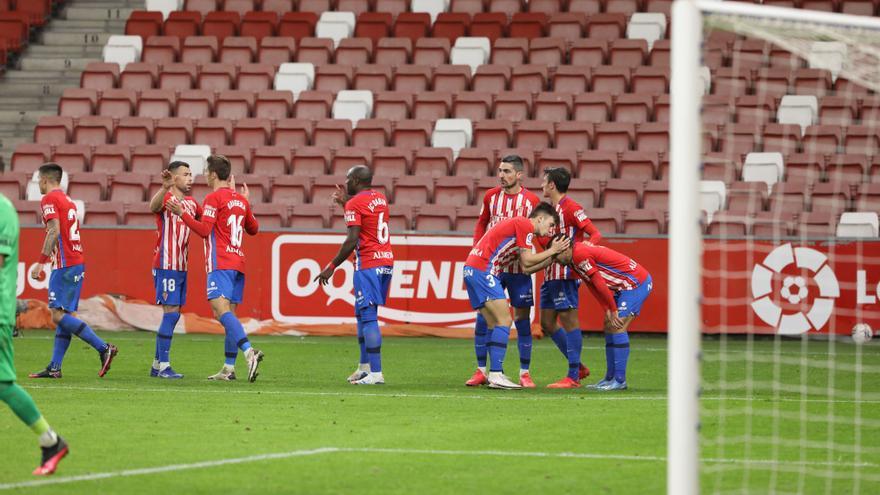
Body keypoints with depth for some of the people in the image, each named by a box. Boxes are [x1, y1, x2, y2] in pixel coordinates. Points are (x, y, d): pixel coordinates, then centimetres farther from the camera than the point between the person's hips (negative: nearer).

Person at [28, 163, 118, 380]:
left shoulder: (49, 199, -7)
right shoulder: (68, 200, 20)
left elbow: (54, 232, -19)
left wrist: (40, 263, -20)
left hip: (65, 265, -10)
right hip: (78, 262, 10)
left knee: (58, 315, -12)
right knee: (64, 315, 7)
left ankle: (103, 348, -18)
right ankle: (54, 367, 5)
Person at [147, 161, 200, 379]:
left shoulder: (191, 204, 15)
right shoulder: (166, 199, -10)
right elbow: (154, 207, -32)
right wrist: (165, 188, -54)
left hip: (181, 268, 9)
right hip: (166, 266, -8)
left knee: (173, 315, 10)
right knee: (171, 313, -12)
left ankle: (157, 364, 16)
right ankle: (163, 366, -12)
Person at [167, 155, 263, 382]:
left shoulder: (214, 198, -5)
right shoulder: (240, 200, 17)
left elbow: (204, 229, -14)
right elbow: (253, 229, 30)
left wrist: (182, 213, -11)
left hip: (220, 264, -8)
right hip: (238, 263, 8)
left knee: (221, 308, -20)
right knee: (229, 314, 9)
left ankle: (249, 351, -38)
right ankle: (229, 368, 6)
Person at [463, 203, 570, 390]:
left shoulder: (520, 225, 24)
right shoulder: (525, 225, -5)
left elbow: (526, 268, 16)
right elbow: (527, 261, -9)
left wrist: (552, 256, 15)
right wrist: (552, 251, 2)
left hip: (472, 269, 10)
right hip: (483, 270, -10)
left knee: (495, 325, 12)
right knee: (504, 320, -11)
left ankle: (495, 375, 10)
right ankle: (495, 375, -16)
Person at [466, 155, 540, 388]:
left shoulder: (531, 200, -3)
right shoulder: (491, 196, 4)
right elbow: (481, 224, 14)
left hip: (519, 266, -2)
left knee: (522, 319, 0)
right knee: (483, 316, -2)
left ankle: (524, 373, 7)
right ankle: (481, 371, 6)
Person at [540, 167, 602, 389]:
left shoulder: (570, 207, -9)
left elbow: (595, 234, -12)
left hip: (565, 274, -10)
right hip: (550, 274, 10)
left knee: (569, 320, -8)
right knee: (547, 323, 9)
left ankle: (573, 376, -6)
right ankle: (578, 367, 17)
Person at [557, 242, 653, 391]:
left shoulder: (580, 254, -20)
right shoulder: (574, 261, 11)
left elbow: (599, 283, -19)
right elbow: (594, 286, 9)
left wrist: (613, 310, -14)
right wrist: (608, 311, -2)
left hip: (637, 282, -10)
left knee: (618, 327, -15)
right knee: (609, 325, 9)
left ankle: (620, 380, -14)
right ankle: (610, 378, 13)